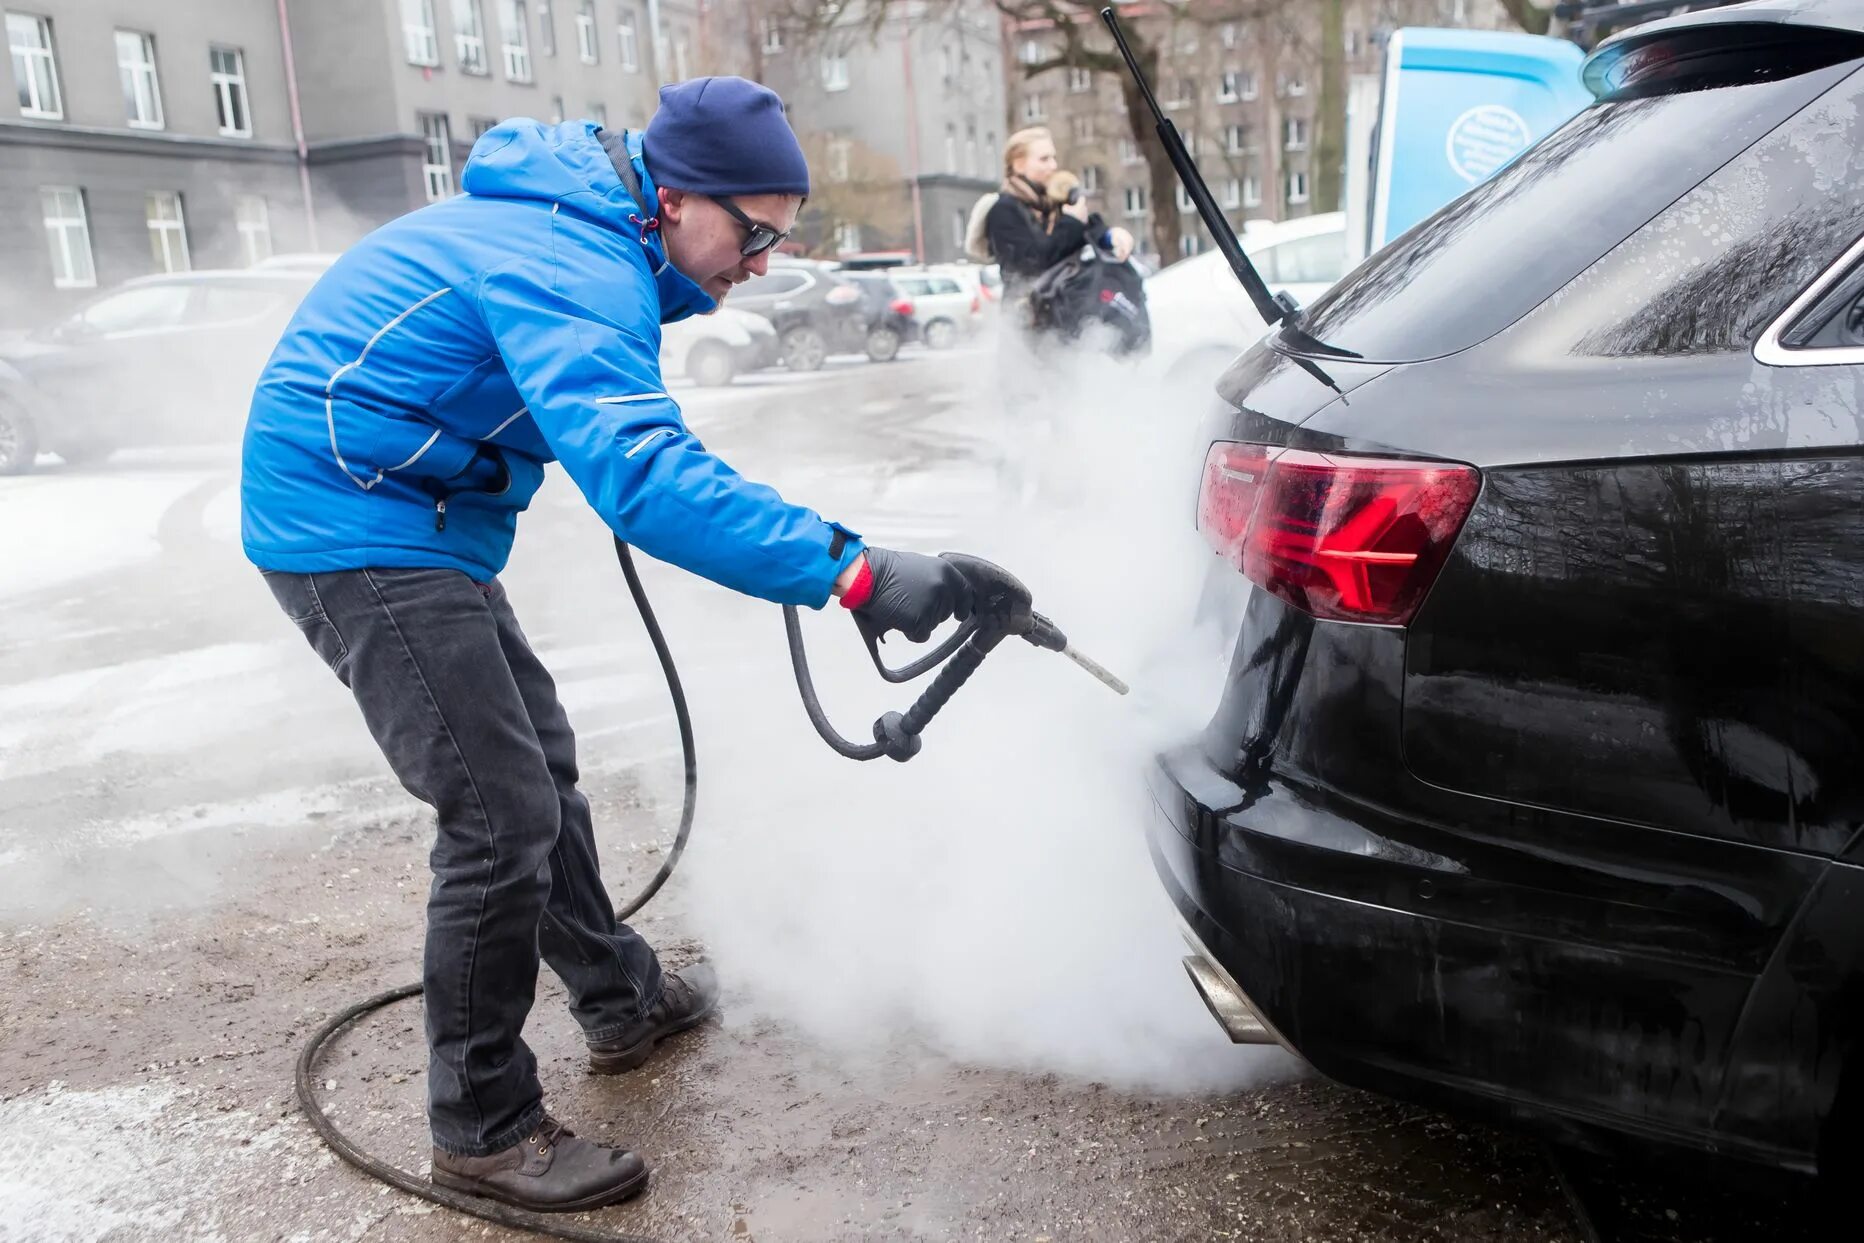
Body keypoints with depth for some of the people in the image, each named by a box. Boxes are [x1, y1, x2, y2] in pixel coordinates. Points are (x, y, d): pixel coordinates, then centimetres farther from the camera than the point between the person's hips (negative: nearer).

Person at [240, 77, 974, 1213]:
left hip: (401, 513, 11)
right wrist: (852, 570, -44)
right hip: (359, 528, -11)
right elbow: (645, 480, -41)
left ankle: (623, 1002, 33)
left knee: (538, 759, 17)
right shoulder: (575, 270, -26)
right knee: (503, 813, -11)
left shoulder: (582, 225, 7)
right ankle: (485, 1131, 3)